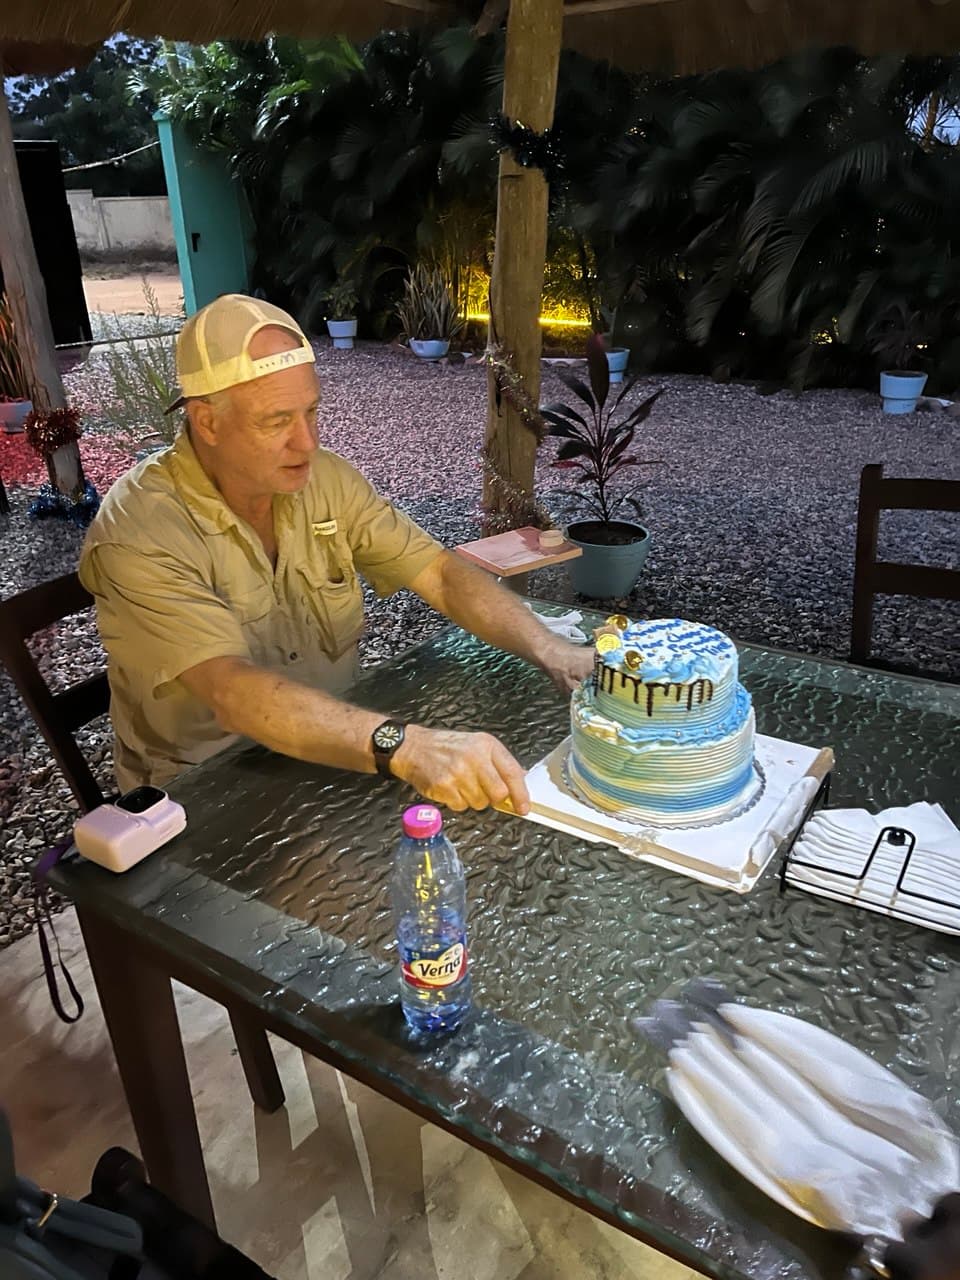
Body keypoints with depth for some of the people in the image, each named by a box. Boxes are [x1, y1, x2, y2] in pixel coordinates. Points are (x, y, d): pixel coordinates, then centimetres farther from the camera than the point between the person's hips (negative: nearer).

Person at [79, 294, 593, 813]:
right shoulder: (140, 533, -22)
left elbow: (442, 574, -6)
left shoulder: (326, 479, -4)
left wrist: (552, 650, -22)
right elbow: (232, 692, -34)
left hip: (335, 747, 6)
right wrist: (403, 746, -47)